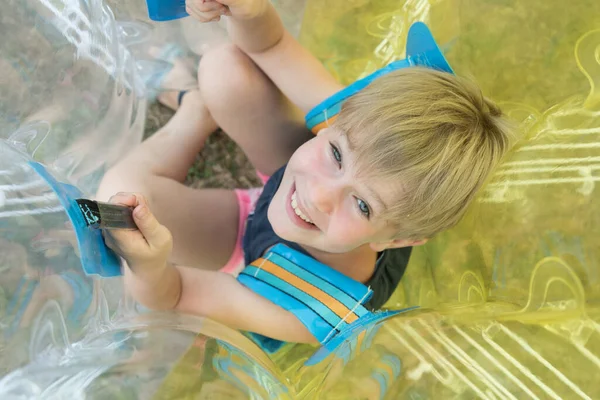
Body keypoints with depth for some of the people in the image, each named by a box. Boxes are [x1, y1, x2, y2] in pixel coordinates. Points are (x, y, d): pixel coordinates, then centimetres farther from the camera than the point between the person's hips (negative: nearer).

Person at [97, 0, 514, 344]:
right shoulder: (365, 128, -38)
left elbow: (173, 294, -33)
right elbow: (270, 45, -24)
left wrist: (149, 268, -58)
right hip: (280, 182, 3)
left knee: (122, 192, -19)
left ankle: (194, 119, 20)